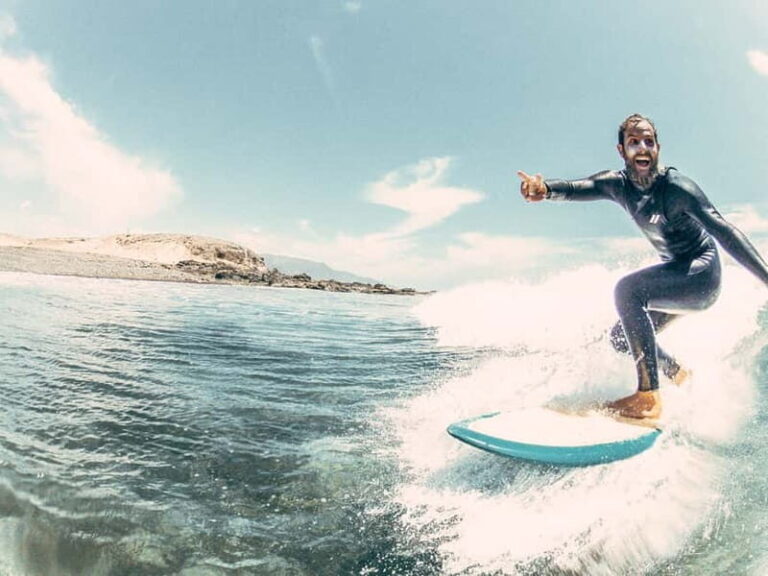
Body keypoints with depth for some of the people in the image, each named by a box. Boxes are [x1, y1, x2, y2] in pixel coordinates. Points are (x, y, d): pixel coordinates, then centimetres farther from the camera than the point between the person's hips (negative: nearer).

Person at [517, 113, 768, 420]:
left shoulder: (675, 186, -23)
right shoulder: (619, 184, -6)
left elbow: (724, 232, -30)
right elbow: (576, 187, -24)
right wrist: (545, 189, -47)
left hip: (702, 274, -7)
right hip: (674, 273, 8)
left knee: (627, 289, -32)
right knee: (622, 338, 7)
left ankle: (648, 397, -30)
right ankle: (680, 374, 31)